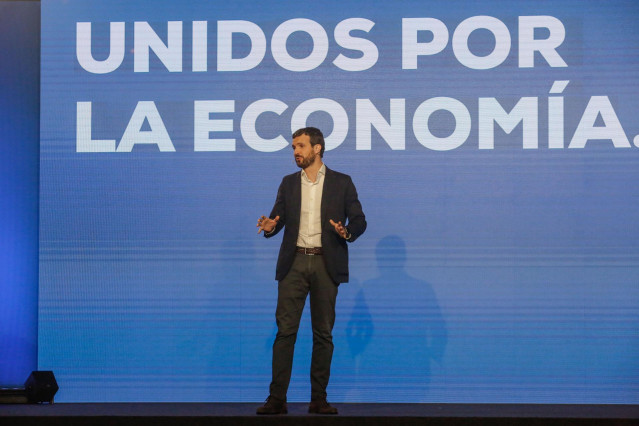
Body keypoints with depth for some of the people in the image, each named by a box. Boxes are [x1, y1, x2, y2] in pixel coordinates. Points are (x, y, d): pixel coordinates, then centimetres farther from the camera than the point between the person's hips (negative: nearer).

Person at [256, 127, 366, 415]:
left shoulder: (342, 183, 6)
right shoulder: (288, 183, 13)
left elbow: (359, 220, 4)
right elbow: (278, 218, 10)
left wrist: (347, 232, -17)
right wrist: (270, 226, -13)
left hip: (325, 264, -1)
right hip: (294, 264, 1)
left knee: (323, 332, 2)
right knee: (285, 330, -5)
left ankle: (319, 399, 7)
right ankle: (277, 398, -5)